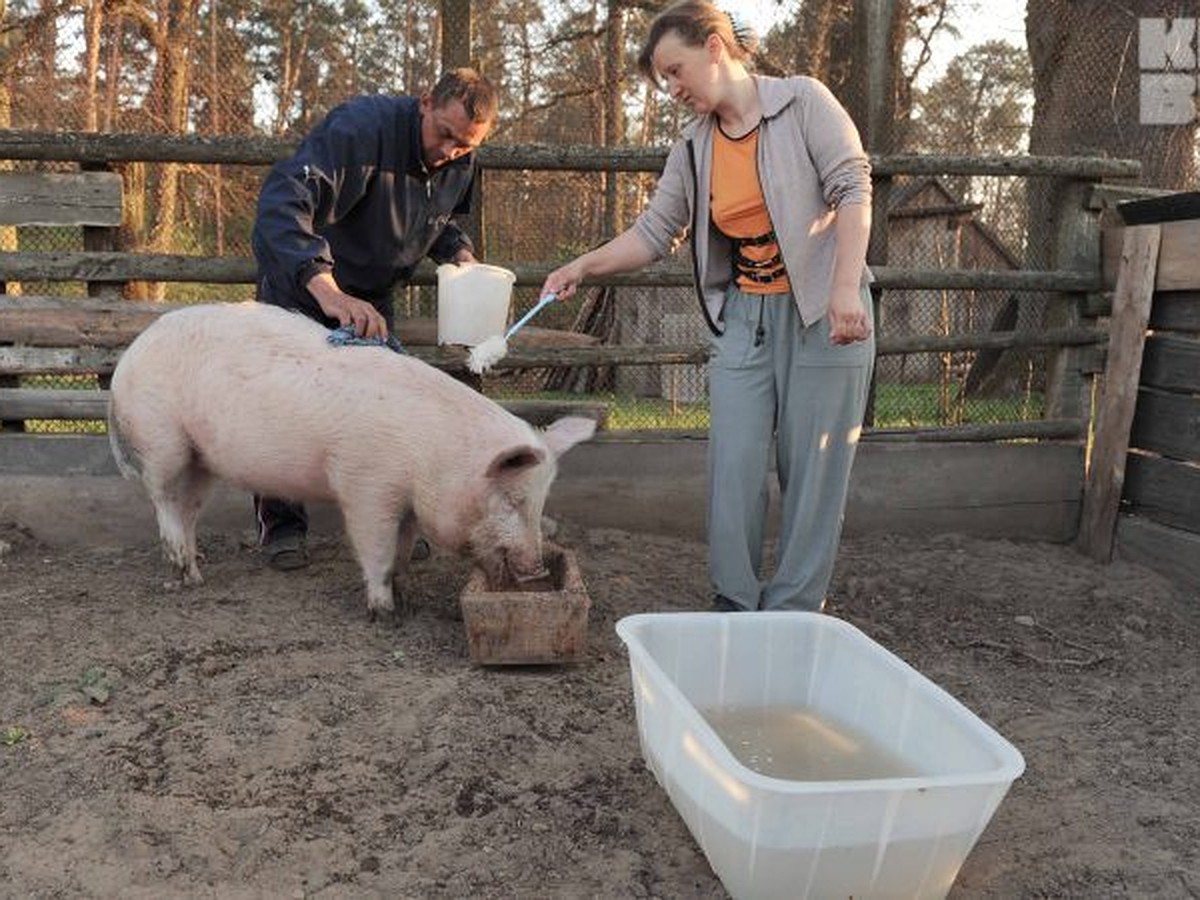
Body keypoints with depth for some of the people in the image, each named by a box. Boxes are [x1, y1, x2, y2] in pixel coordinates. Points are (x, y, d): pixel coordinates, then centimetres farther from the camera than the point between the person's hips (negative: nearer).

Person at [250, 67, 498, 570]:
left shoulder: (461, 161, -7)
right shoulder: (361, 128, -32)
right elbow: (282, 199, -45)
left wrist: (458, 252, -10)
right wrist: (326, 288, -59)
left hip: (371, 295, 6)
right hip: (299, 280, -6)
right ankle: (280, 524, 11)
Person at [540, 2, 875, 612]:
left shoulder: (803, 102, -4)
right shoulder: (693, 149, 10)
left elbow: (852, 189, -10)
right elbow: (653, 232, 7)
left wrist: (845, 289, -20)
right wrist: (582, 267, -6)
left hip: (822, 313, -4)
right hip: (742, 317, 4)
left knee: (812, 467, 0)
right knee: (733, 466, 0)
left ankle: (791, 617, 12)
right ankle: (735, 610, 13)